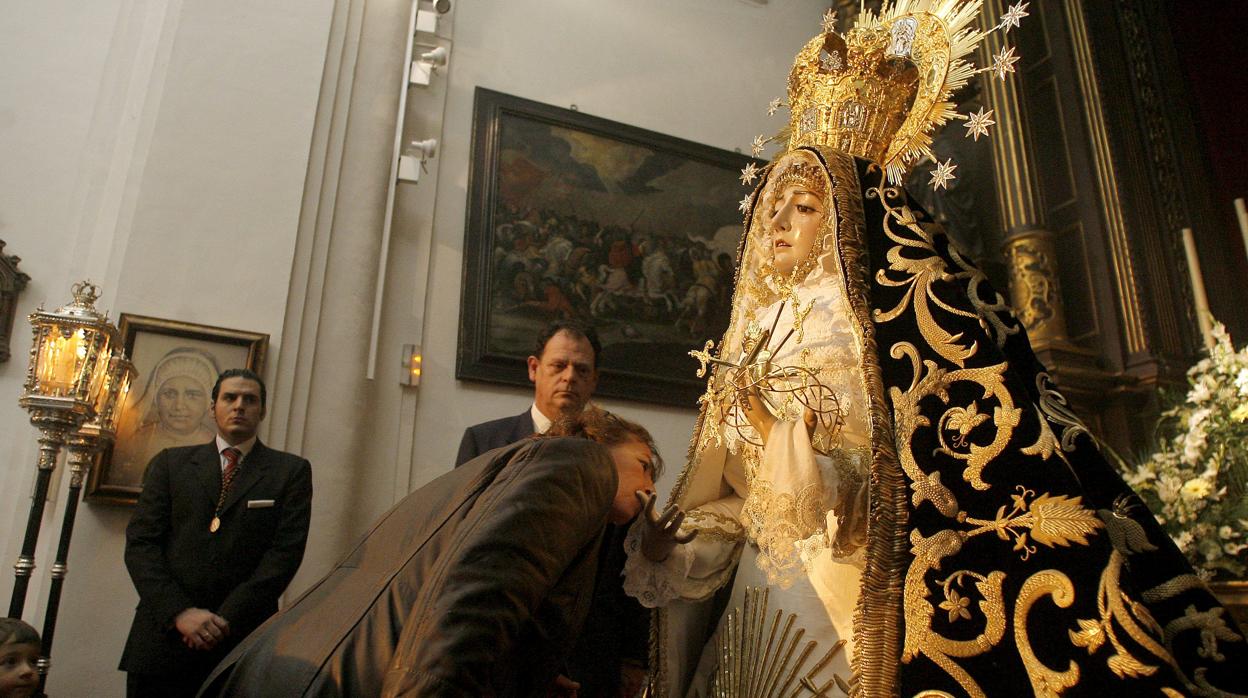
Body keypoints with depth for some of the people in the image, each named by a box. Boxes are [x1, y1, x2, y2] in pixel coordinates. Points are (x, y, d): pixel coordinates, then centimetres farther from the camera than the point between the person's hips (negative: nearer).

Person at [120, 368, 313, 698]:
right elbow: (140, 543, 3)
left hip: (242, 642, -1)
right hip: (164, 634, 2)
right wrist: (179, 611, -10)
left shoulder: (291, 471, 5)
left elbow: (286, 552, -3)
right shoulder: (171, 463, 11)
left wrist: (227, 619, -12)